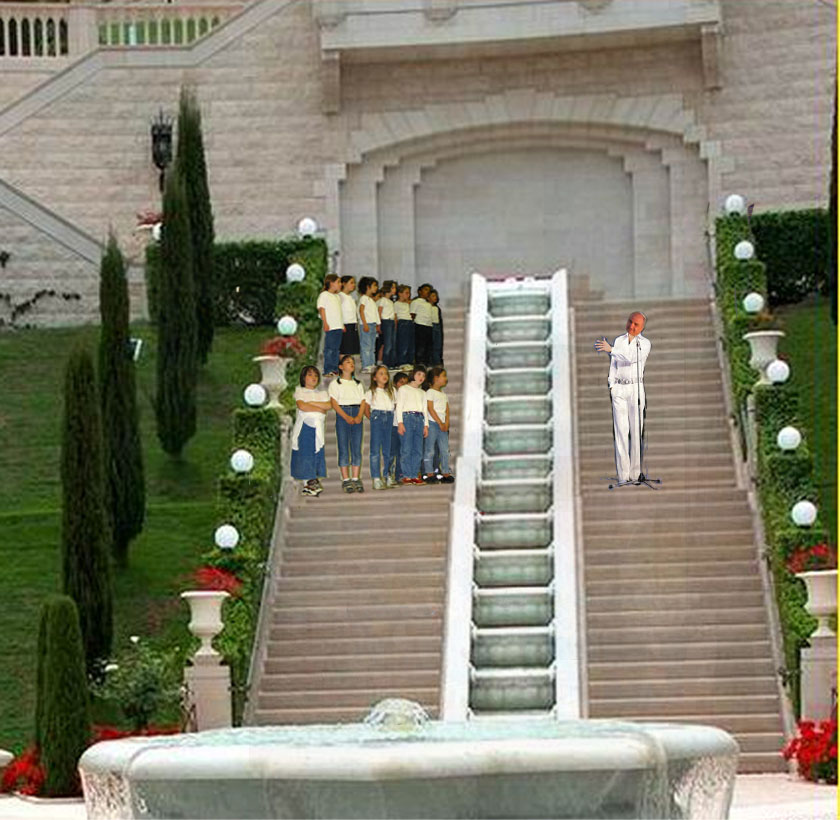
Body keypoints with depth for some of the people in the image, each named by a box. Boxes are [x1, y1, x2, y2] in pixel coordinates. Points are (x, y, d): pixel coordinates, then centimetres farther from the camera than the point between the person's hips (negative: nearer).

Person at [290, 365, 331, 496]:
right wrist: (320, 409, -5)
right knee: (304, 455, -7)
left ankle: (314, 481, -3)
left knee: (317, 455, -3)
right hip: (304, 426, -3)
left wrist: (311, 403, -7)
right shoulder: (299, 391, 8)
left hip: (317, 427, 3)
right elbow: (301, 406, -10)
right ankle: (307, 482, -6)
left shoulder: (322, 392, 19)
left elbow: (329, 405, 0)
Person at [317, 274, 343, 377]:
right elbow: (321, 309, -10)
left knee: (336, 349, 9)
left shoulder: (337, 296, 19)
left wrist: (342, 324, 20)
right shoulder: (324, 295, -5)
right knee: (329, 349, -8)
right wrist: (325, 323, -17)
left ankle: (335, 369, 12)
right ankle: (328, 371, -7)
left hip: (338, 326, 8)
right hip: (330, 327, -8)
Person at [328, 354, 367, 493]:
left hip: (356, 415, 3)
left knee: (357, 448, 0)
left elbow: (363, 402, 9)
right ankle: (346, 480, -3)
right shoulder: (335, 384, 6)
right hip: (342, 414, -3)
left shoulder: (358, 384, 19)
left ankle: (356, 479, 3)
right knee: (343, 449, -4)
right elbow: (334, 403, -4)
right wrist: (346, 417, -16)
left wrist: (359, 416, -9)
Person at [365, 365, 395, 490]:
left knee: (388, 449, 4)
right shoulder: (371, 393, 7)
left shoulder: (391, 391, 17)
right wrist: (372, 419, -3)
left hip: (389, 419, 4)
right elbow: (366, 410, 8)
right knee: (375, 449, -7)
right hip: (377, 418, -4)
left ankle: (386, 477, 11)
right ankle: (376, 479, -10)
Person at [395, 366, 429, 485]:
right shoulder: (404, 389, 7)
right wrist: (400, 422, -11)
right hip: (407, 417, -5)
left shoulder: (422, 393, 24)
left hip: (419, 418, 5)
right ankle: (407, 476, -10)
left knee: (418, 450, -1)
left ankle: (415, 475, 2)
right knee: (406, 449, -10)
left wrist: (426, 425, 11)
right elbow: (399, 406, -1)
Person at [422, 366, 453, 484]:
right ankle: (429, 473, -4)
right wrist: (440, 423, -13)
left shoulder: (444, 395, 19)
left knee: (445, 450, 3)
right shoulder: (430, 392, -4)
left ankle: (445, 473, 5)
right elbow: (430, 409, -10)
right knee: (430, 450, -5)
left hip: (442, 425, 7)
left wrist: (446, 424, -2)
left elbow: (447, 411, 14)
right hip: (432, 423, -7)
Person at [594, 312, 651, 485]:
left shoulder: (645, 343, 0)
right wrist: (611, 385, 2)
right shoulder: (618, 340, 12)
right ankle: (622, 475, -5)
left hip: (636, 388, -2)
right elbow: (614, 365, 11)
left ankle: (634, 474, -1)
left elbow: (632, 359, -16)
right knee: (620, 430, -3)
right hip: (619, 388, 3)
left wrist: (611, 349, -17)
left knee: (636, 430, -5)